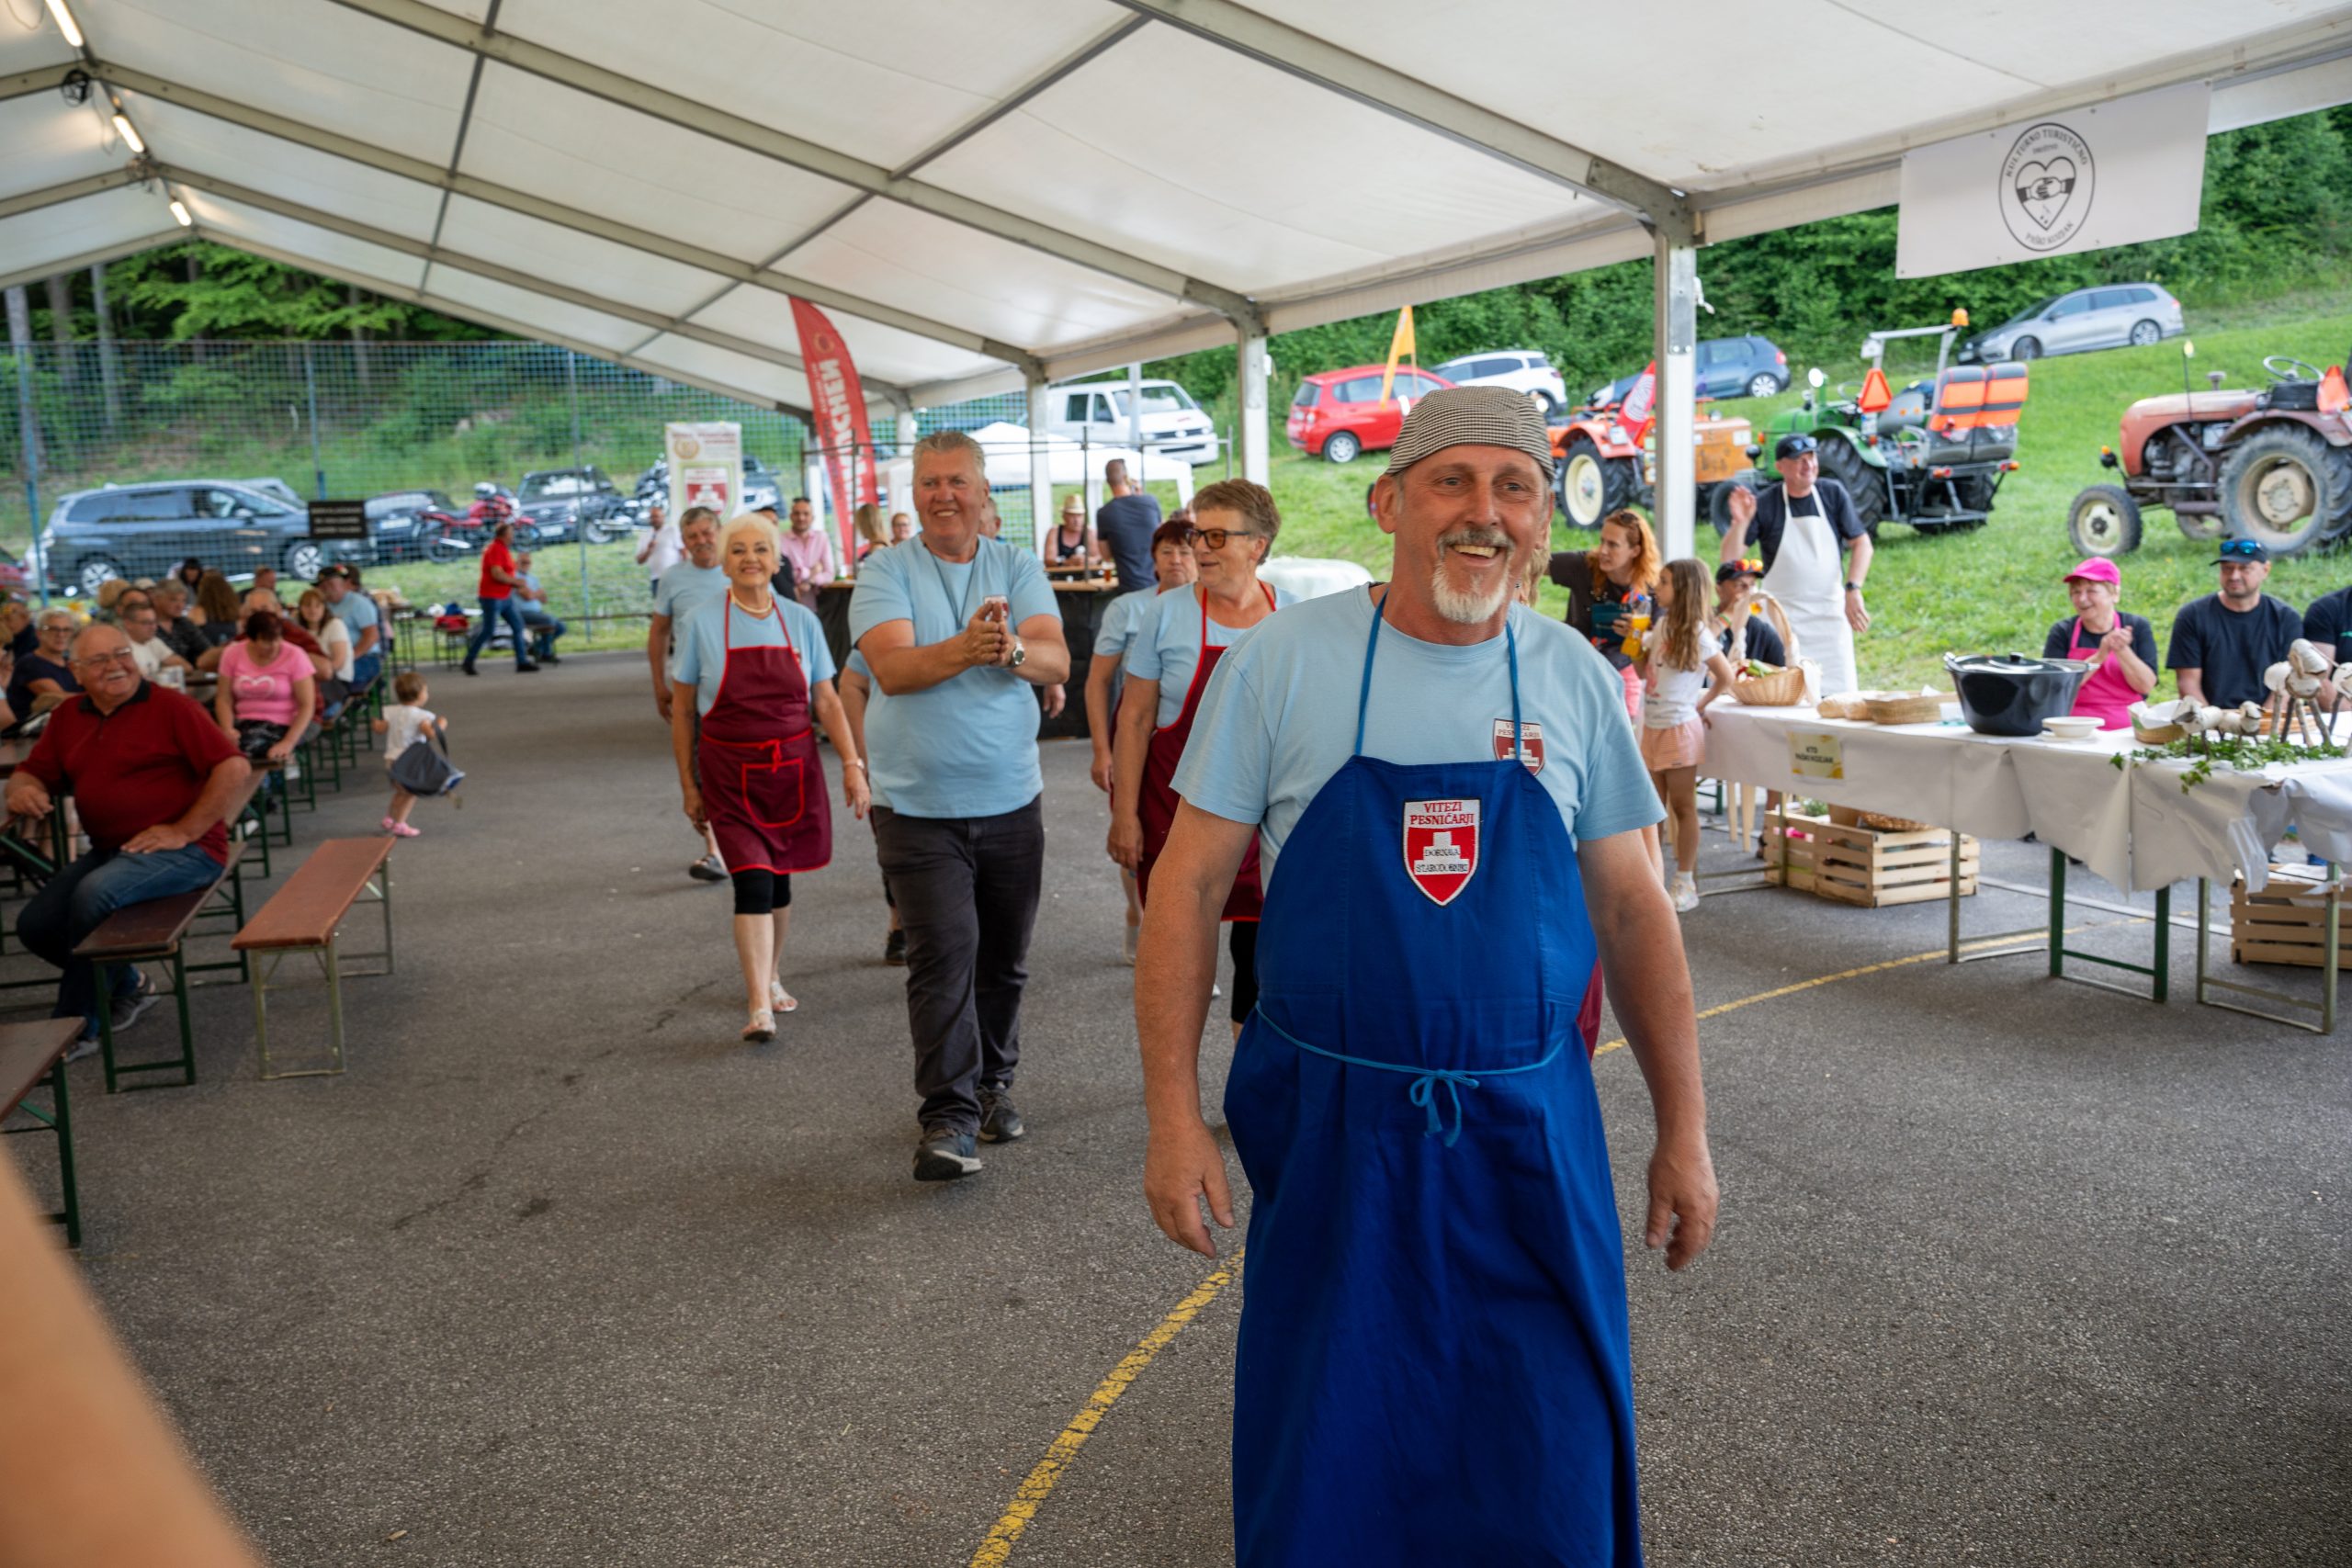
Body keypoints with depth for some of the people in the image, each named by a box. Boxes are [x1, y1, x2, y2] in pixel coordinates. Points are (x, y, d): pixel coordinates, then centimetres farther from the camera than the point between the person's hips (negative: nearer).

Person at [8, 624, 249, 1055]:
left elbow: (234, 769, -15)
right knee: (34, 924, -7)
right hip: (108, 851, 7)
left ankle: (76, 1028, -14)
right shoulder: (67, 717, 10)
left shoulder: (170, 708, -8)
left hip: (185, 850, -7)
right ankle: (127, 984, 19)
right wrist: (23, 792, -11)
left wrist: (183, 831, -17)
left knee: (94, 894, -30)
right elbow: (34, 774, 16)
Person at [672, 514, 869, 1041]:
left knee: (778, 880, 12)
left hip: (794, 768, 3)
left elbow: (827, 702, 5)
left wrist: (852, 763, -5)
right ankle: (759, 1007, -12)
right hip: (729, 772, -3)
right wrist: (688, 786, 2)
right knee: (753, 882, -13)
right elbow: (681, 710, 2)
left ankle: (770, 978, 32)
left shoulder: (802, 621, 2)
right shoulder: (702, 623, -4)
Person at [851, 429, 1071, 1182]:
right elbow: (892, 667, -17)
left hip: (1011, 801, 3)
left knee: (1004, 956, 14)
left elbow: (1057, 661, -11)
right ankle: (948, 1117, -6)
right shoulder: (886, 572, -2)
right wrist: (964, 648, -36)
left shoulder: (1019, 569, 4)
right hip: (919, 806, -3)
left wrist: (1012, 650, -34)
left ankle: (992, 1084, 32)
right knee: (943, 954, -11)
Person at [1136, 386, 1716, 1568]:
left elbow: (1631, 909, 6)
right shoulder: (1284, 660, -7)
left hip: (1531, 1130, 2)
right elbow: (1188, 885, -4)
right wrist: (1173, 1114, -8)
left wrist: (1684, 1130, 6)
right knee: (1319, 1471, 14)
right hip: (1328, 1127, -1)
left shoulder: (1574, 679, 0)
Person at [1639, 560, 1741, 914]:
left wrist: (1701, 704, -1)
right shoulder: (1661, 625, 9)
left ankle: (1685, 883, 7)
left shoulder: (1696, 632, -11)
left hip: (1679, 728, -7)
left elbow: (1725, 678, -8)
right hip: (1653, 726, 7)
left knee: (1682, 807, 0)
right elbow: (1644, 671, 14)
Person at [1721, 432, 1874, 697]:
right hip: (1782, 615, -2)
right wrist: (1739, 523, -26)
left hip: (1830, 612, 2)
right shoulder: (1764, 503, -4)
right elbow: (1730, 557, -7)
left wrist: (1853, 590, -9)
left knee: (1841, 695, 0)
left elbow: (1862, 543, 4)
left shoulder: (1833, 493, 2)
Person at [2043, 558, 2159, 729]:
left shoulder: (2137, 627, 8)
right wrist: (2099, 657, -14)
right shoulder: (2062, 631, 4)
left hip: (2126, 729, 1)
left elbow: (2146, 686, -1)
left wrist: (2122, 650, -14)